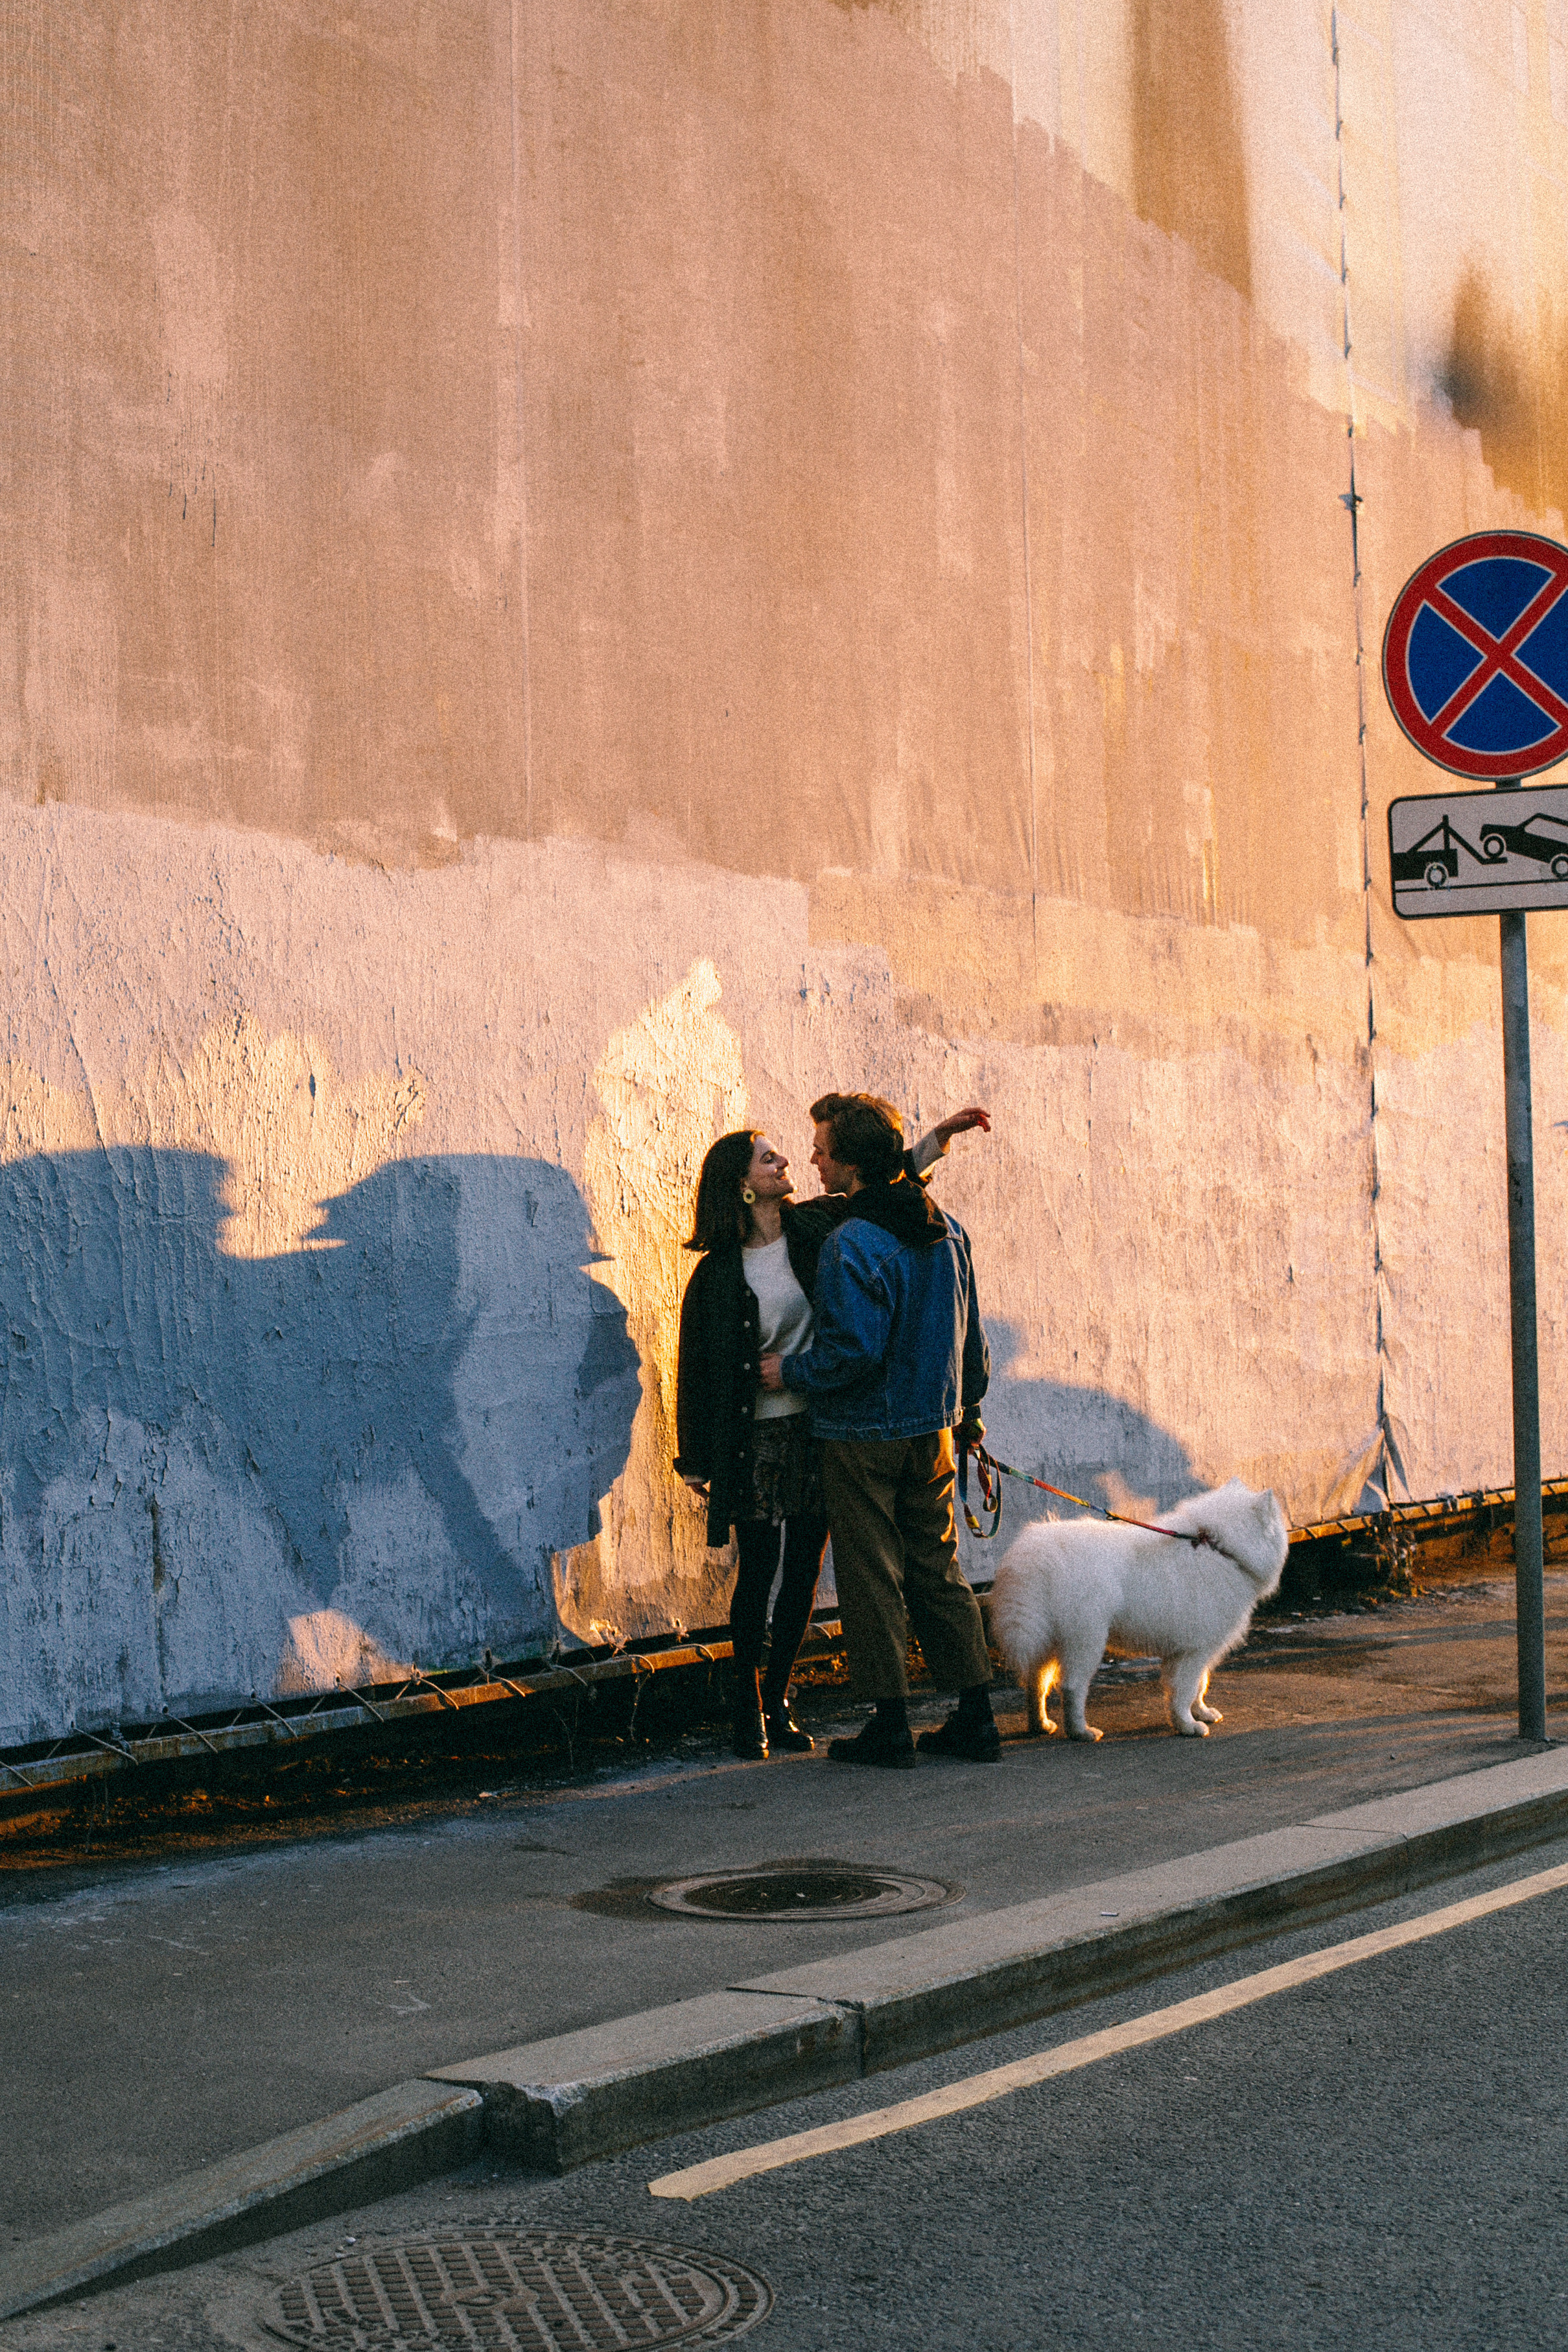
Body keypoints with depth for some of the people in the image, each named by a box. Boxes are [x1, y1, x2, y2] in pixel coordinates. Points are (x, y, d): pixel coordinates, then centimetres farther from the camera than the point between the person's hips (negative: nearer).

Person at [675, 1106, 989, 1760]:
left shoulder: (814, 1228, 2)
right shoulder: (719, 1271, -7)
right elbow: (698, 1365, -3)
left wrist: (941, 1135, 5)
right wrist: (695, 1459, -2)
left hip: (819, 1430, 4)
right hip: (756, 1438, -4)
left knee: (803, 1572, 8)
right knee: (757, 1571, 1)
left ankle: (779, 1701, 20)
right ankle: (748, 1700, 17)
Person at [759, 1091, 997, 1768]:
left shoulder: (851, 1245, -20)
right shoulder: (946, 1230, 5)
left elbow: (855, 1352, -24)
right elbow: (970, 1333, 12)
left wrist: (791, 1371, -8)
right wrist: (968, 1406, 24)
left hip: (863, 1437, -7)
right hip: (932, 1429, 7)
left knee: (871, 1578, 3)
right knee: (938, 1570, 14)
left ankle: (891, 1725, 8)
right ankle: (976, 1718, 15)